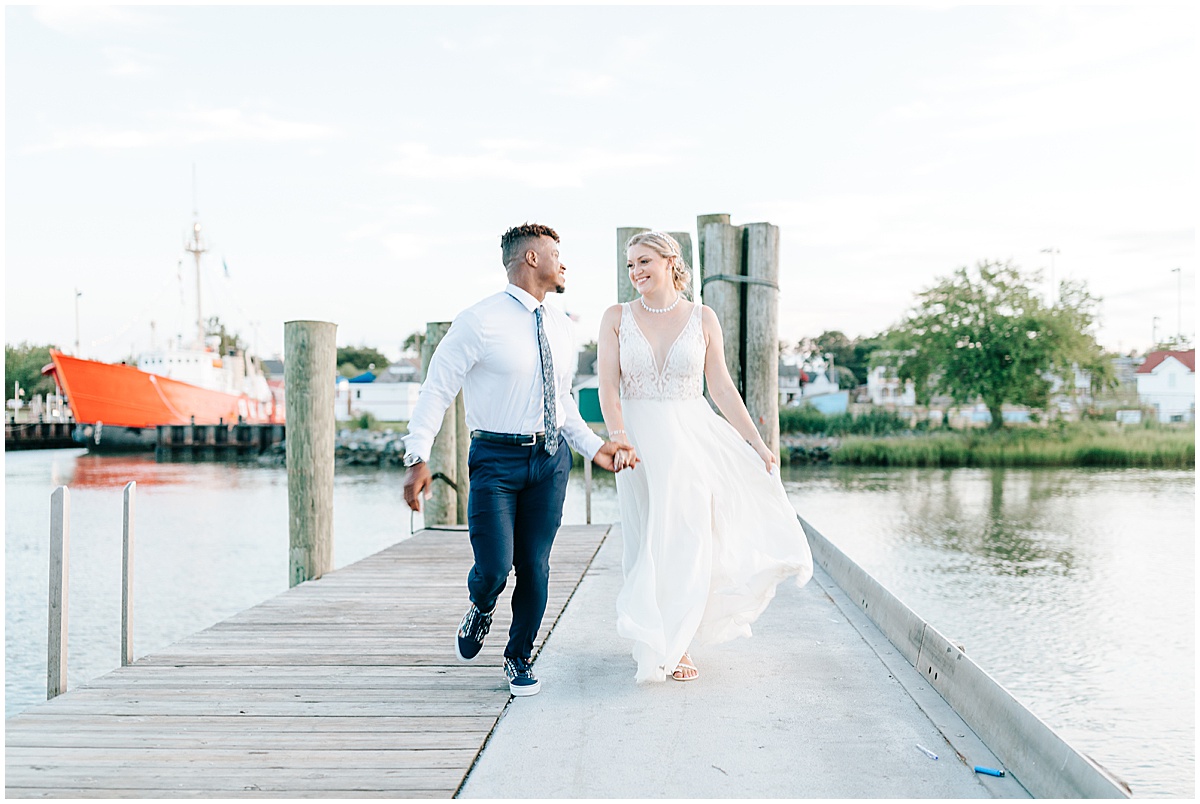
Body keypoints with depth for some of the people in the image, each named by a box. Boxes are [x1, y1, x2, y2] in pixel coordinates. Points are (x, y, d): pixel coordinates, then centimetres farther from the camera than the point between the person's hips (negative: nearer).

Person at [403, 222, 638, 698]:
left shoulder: (559, 327, 11)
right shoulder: (480, 322, -8)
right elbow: (436, 390, -10)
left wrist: (594, 447, 9)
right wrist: (418, 458, -18)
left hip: (550, 458, 5)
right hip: (495, 458, -5)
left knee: (534, 567, 7)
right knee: (494, 567, -11)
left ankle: (519, 660, 28)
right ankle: (480, 611, 27)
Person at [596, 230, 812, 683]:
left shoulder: (703, 319, 3)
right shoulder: (617, 318, 3)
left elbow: (722, 390, 4)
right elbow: (608, 385, -5)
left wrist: (757, 445, 0)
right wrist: (618, 435, -20)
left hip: (692, 438, 0)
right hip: (640, 440, 0)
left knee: (687, 537, -2)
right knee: (650, 539, 4)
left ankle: (676, 644, 12)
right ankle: (657, 644, 19)